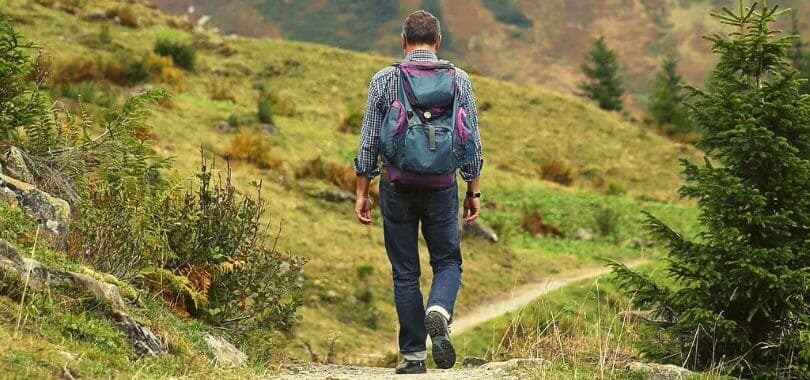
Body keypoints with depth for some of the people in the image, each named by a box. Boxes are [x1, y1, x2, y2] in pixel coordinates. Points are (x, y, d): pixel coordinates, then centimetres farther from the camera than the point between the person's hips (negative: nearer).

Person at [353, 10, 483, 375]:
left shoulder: (384, 80, -2)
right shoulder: (459, 80, 1)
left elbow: (369, 141, -1)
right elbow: (472, 141, 2)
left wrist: (362, 192, 6)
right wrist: (474, 191, 10)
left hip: (397, 187, 0)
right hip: (443, 187, 0)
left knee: (405, 271, 8)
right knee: (447, 262, 13)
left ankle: (413, 355, 8)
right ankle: (439, 312, -17)